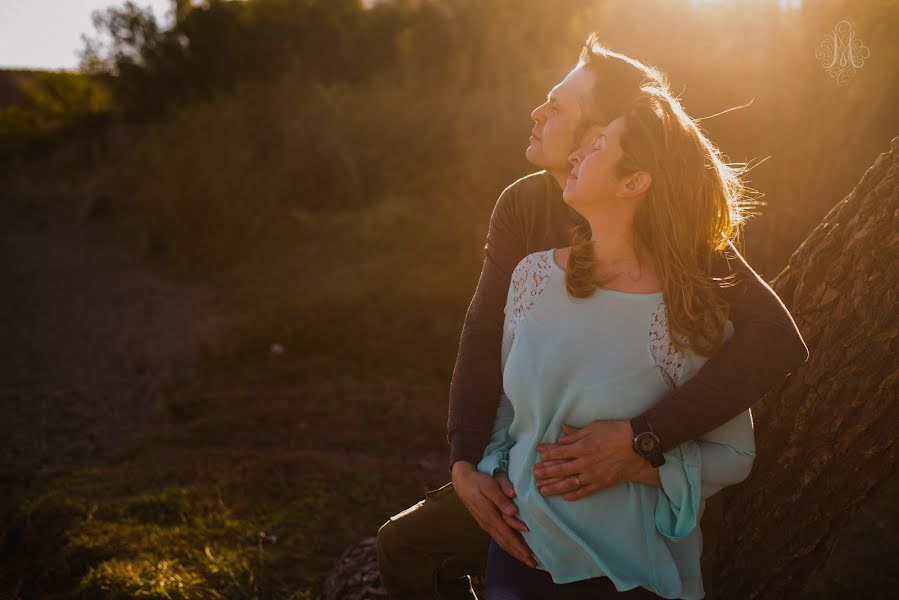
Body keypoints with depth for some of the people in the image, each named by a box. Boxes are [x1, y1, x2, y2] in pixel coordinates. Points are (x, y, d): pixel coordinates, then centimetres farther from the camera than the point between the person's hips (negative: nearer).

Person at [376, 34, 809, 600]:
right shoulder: (525, 203, -5)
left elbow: (777, 338, -33)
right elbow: (485, 334, -11)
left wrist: (642, 438, -42)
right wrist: (466, 460, -25)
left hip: (634, 479, -6)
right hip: (543, 456, 6)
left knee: (406, 546, -6)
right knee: (404, 545, 13)